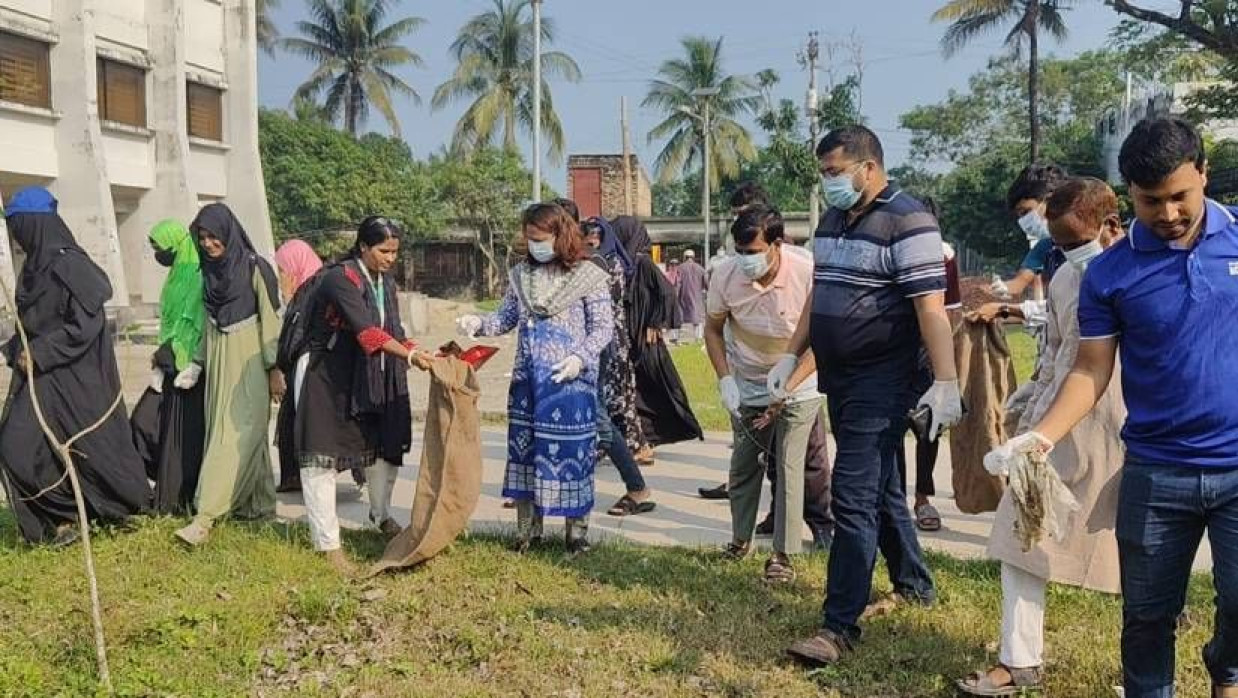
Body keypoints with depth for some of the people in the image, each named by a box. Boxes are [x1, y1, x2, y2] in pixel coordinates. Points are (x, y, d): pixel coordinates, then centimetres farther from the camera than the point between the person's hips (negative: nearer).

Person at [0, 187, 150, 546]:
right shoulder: (35, 264, 9)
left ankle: (136, 500, 19)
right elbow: (32, 322, 17)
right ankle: (62, 517, 14)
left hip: (72, 375, -8)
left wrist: (39, 353, -19)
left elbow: (86, 325, -20)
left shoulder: (68, 264, -16)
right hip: (39, 372, 8)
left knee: (90, 444, 0)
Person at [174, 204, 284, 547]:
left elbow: (271, 319, -9)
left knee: (237, 435, -9)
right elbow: (209, 322, 15)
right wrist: (197, 365, 11)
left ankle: (205, 517, -12)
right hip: (218, 360, 7)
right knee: (229, 433, 10)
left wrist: (274, 368, -12)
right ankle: (259, 505, 20)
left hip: (248, 361, -7)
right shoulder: (208, 271, 9)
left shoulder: (254, 268, -9)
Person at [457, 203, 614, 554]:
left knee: (571, 452, 1)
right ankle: (528, 528, 22)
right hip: (527, 381, 5)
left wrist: (581, 357, -19)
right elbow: (506, 316, 14)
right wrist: (478, 322, -5)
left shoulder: (588, 274, -5)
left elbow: (603, 327, -5)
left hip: (570, 381, -5)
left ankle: (577, 531, 16)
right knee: (525, 449, 9)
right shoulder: (522, 273, 9)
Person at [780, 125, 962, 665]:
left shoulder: (907, 222, -13)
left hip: (881, 384, -9)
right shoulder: (832, 221, 13)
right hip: (839, 379, 9)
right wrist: (791, 357, 16)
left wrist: (945, 383, -23)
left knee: (854, 497, -9)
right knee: (880, 488, 19)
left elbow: (930, 308, -19)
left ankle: (840, 626, -3)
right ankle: (914, 584, 36)